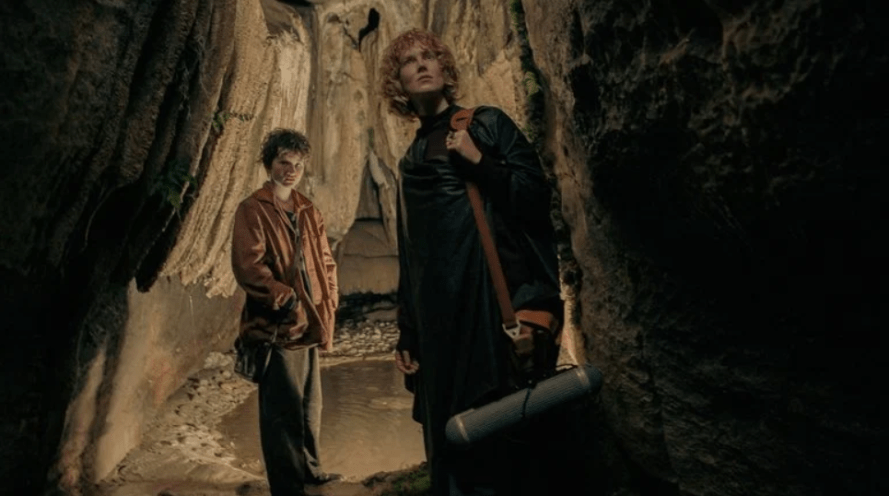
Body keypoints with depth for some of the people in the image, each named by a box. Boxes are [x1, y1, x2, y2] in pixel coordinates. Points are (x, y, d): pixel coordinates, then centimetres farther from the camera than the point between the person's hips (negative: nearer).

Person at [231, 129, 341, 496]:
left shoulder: (308, 212, 14)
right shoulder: (253, 210, -7)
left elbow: (325, 260, 17)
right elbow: (247, 265, -16)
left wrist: (328, 300, 7)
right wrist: (285, 298, -21)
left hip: (308, 323, 8)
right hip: (276, 325, -7)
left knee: (310, 404, 19)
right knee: (283, 409, -1)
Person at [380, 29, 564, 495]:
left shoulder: (486, 123, 7)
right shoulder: (410, 163, 18)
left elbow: (537, 195, -1)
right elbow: (408, 253, 16)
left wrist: (479, 161, -14)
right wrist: (407, 333, 13)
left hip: (498, 294, -4)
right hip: (439, 312, 5)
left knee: (505, 432, -3)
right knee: (450, 436, 9)